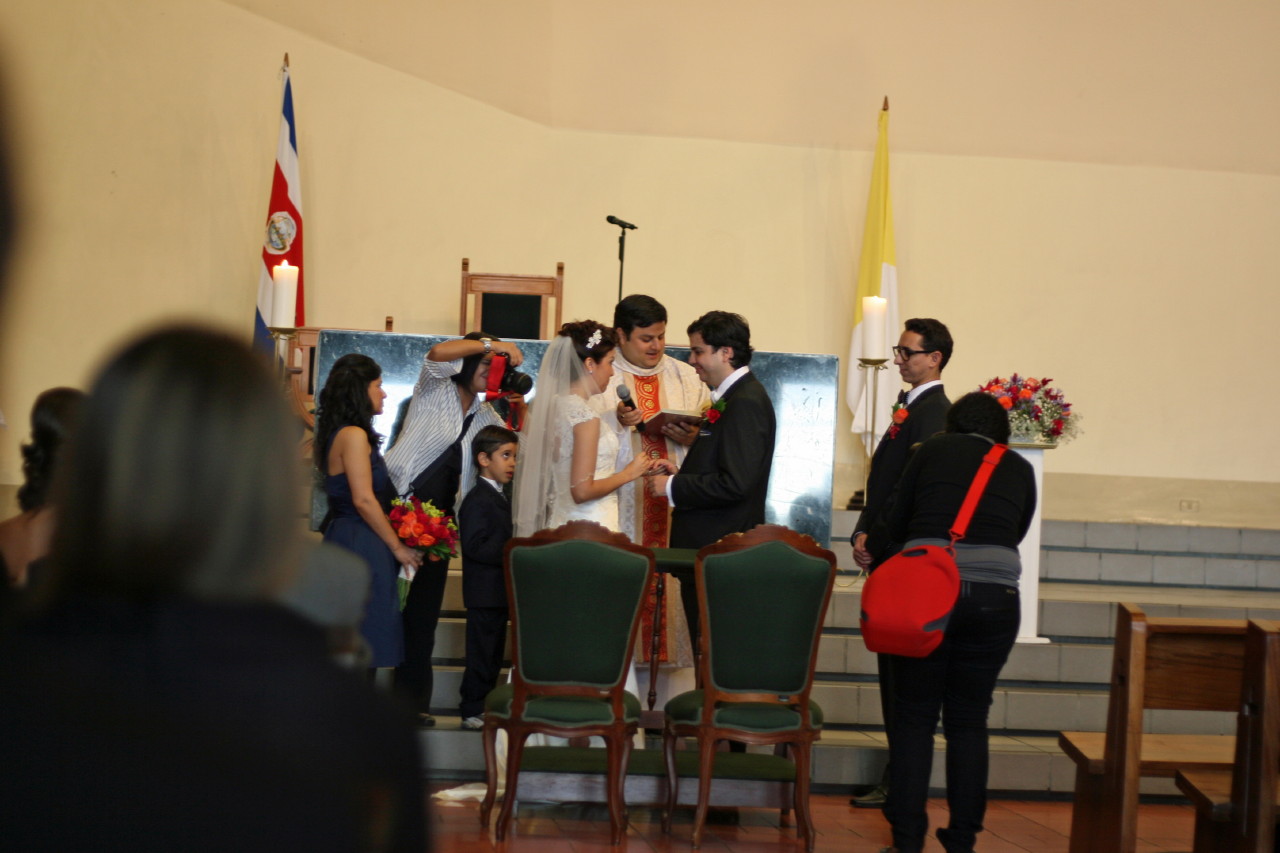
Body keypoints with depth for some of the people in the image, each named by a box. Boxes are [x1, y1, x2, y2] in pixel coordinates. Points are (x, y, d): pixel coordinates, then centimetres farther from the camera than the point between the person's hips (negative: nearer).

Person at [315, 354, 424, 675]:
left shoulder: (337, 434, 15)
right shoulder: (354, 435, -13)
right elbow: (364, 500, -18)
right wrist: (398, 547, -10)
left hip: (343, 536, 10)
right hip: (360, 546, -10)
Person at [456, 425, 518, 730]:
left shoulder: (499, 497, 16)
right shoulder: (478, 500, -16)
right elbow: (475, 546, -25)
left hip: (499, 591, 10)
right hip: (484, 592, -10)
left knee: (494, 653, 15)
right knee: (482, 654, -4)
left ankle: (486, 707, 23)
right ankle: (472, 711, 4)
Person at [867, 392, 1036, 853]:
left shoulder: (932, 451, 13)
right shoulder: (1020, 470, 15)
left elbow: (893, 525, 13)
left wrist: (870, 546, 34)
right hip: (993, 598, 1)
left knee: (914, 718, 8)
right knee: (968, 722, 11)